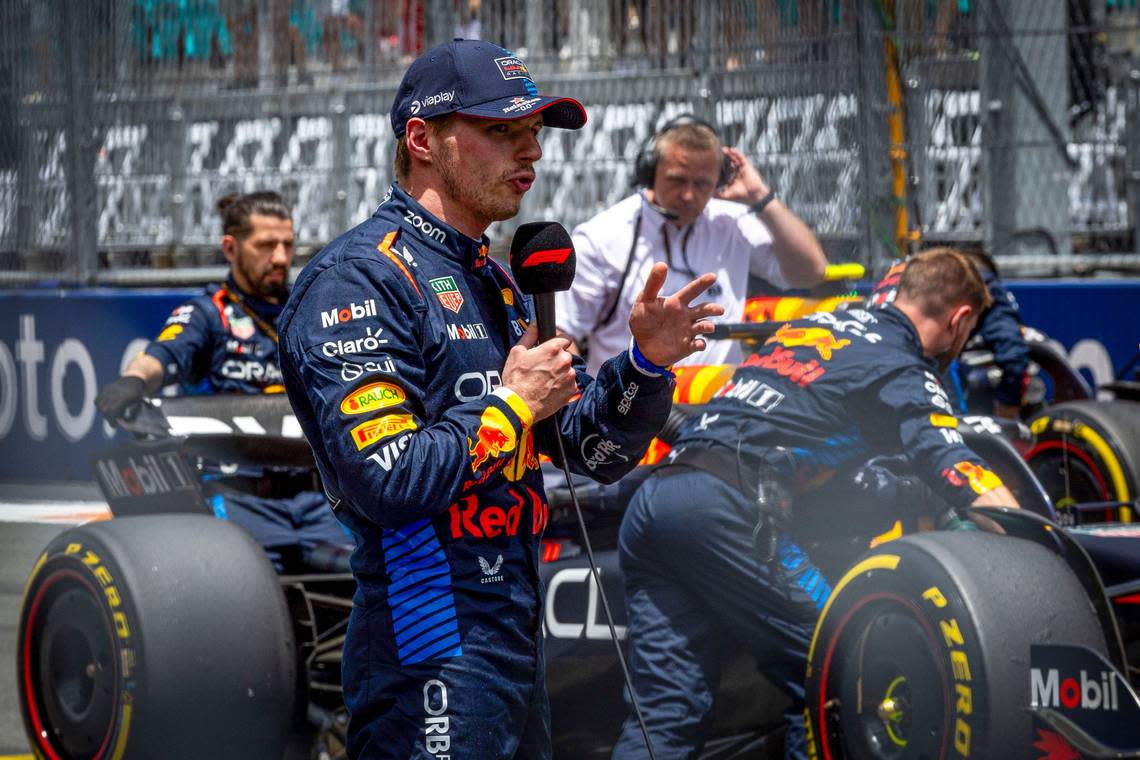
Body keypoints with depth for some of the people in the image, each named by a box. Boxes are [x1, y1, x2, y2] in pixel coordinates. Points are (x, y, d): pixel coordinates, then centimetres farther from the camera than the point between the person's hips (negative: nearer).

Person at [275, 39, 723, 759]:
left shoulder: (499, 285, 17)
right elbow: (388, 479, -24)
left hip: (519, 646, 9)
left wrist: (646, 362, -3)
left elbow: (600, 453, 16)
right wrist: (514, 404, -11)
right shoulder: (361, 279, -12)